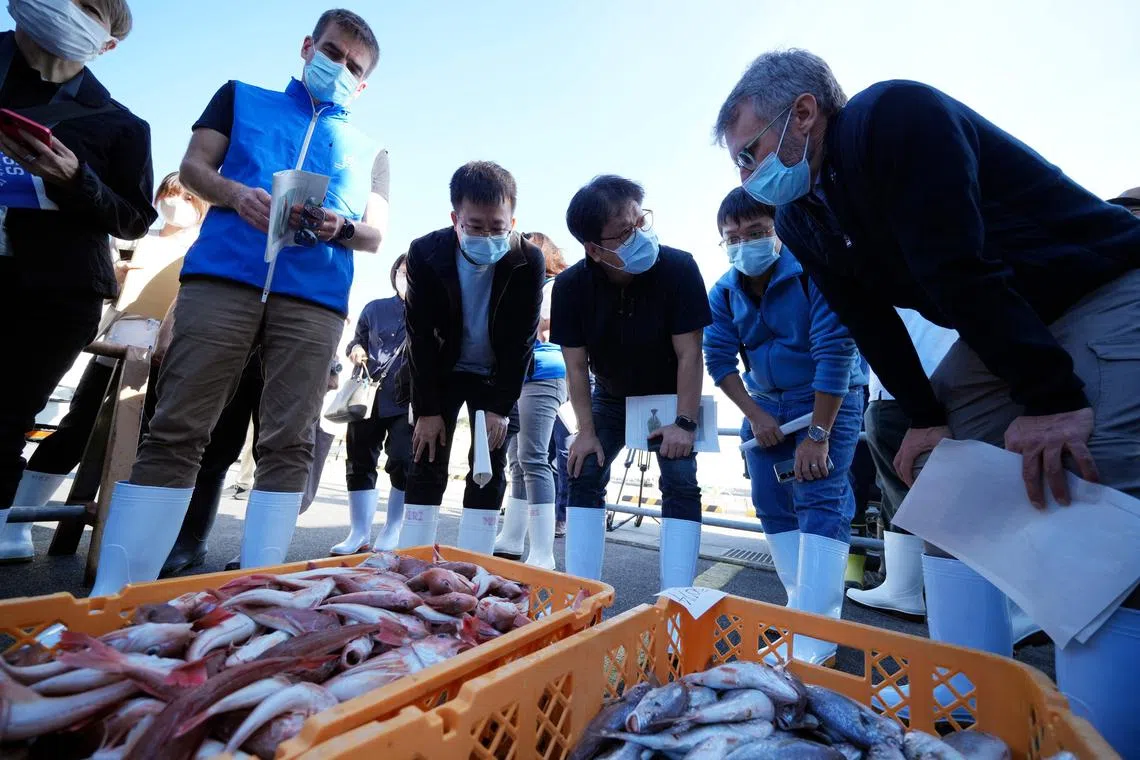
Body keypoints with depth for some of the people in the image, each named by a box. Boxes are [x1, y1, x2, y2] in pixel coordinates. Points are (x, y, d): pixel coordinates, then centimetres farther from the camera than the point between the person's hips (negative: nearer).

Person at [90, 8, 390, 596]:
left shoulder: (369, 151, 24)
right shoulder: (242, 98, 25)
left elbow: (376, 234, 15)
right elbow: (193, 167, 16)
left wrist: (341, 227, -7)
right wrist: (234, 193, -6)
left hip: (314, 297, 1)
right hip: (222, 276, 0)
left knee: (287, 444, -6)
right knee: (175, 429, -5)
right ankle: (112, 588, 2)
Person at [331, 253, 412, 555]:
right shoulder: (375, 308, 11)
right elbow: (358, 340, 22)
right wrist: (356, 349, -1)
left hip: (408, 403, -4)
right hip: (370, 398, 4)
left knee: (402, 464, -4)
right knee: (359, 461, 7)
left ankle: (391, 532, 14)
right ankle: (359, 532, 21)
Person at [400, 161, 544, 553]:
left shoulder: (529, 261, -21)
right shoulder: (425, 253, -20)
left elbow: (521, 340, -16)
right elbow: (420, 336, -16)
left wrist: (501, 407, -17)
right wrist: (427, 409, -15)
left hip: (497, 375, 0)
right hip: (441, 371, 1)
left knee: (489, 465, -2)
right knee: (427, 460, -1)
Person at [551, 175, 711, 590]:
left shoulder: (678, 268, -26)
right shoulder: (570, 287, -21)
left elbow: (689, 353, -22)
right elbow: (576, 366, -14)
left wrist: (685, 423, -23)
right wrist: (586, 431, -15)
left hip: (670, 396, -2)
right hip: (610, 397, 2)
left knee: (681, 485, -12)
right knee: (583, 476, -3)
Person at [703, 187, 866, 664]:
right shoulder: (723, 292, -5)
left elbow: (835, 352, -23)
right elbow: (719, 359, -4)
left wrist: (817, 434, -24)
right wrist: (755, 416, -10)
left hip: (828, 399, -5)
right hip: (764, 404, 5)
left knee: (821, 501, -13)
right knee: (772, 505, 4)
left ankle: (815, 640, -8)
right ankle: (804, 606, 19)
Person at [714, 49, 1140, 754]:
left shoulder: (897, 116, -22)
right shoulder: (799, 217, 1)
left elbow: (962, 266, -29)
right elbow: (869, 320, 0)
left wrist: (1048, 397, -29)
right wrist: (925, 417, -4)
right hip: (995, 330, 7)